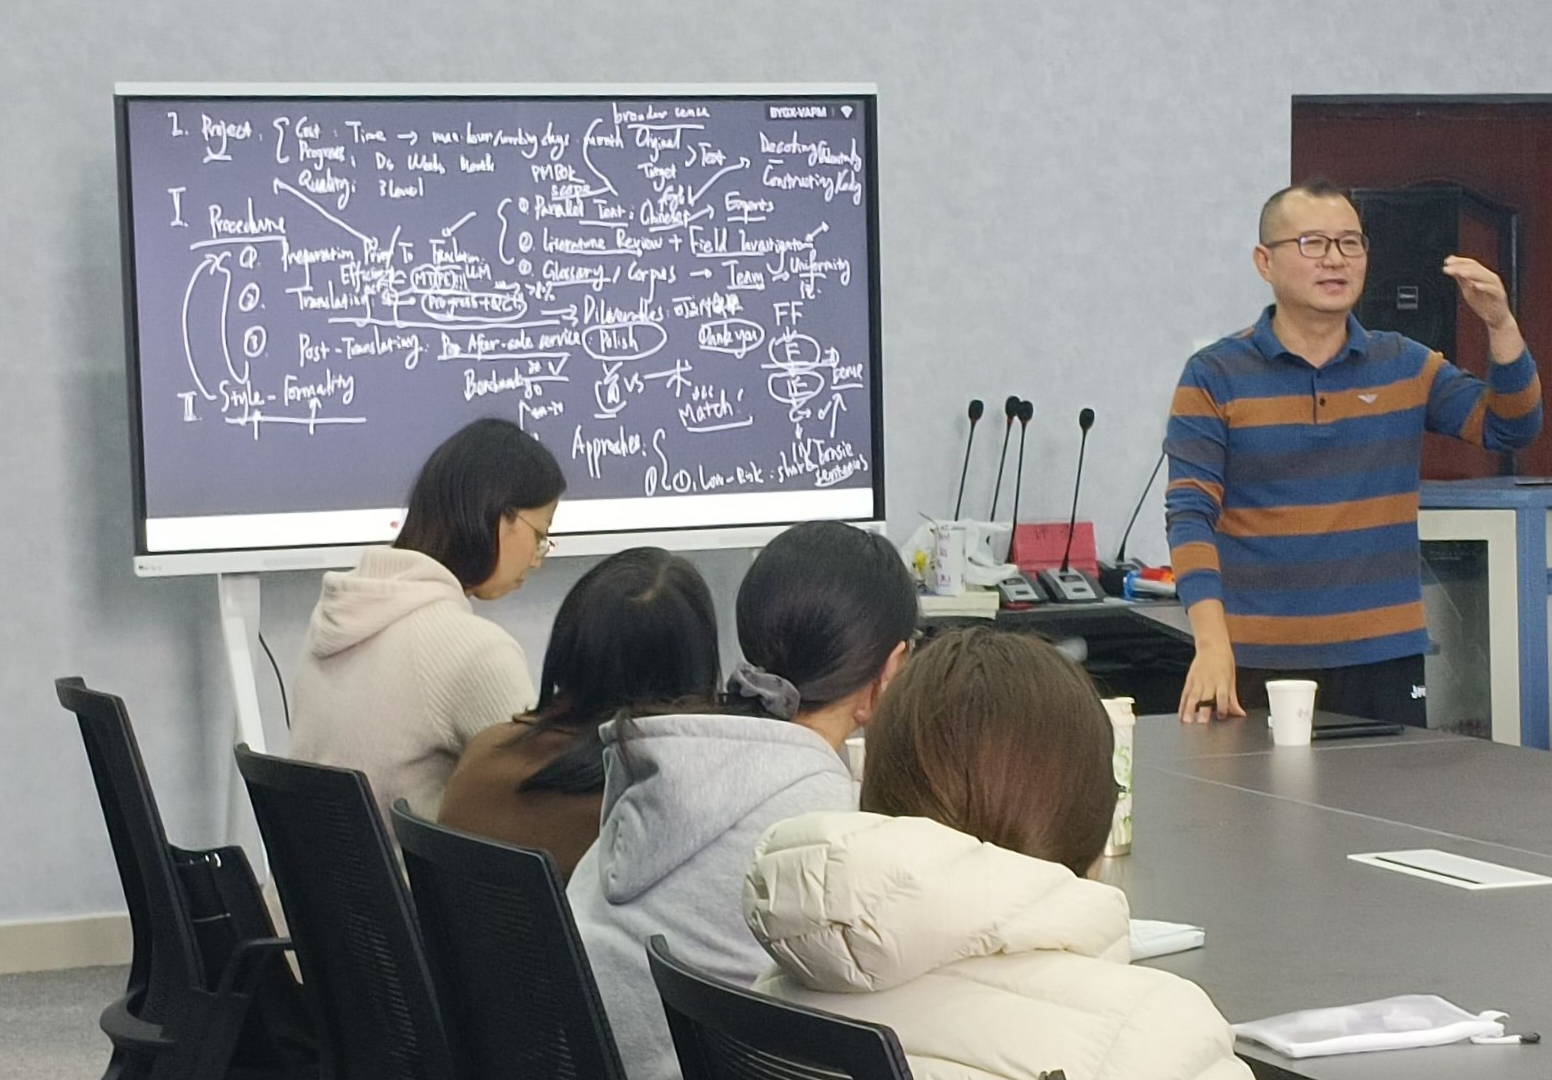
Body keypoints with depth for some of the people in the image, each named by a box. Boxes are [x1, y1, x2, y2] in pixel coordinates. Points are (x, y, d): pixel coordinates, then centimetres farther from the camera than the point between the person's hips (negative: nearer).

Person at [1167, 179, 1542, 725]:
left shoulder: (1405, 366, 10)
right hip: (1259, 667, -3)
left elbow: (1511, 428, 6)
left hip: (1386, 660, 3)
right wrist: (1213, 645, -22)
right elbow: (1190, 515, -9)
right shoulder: (1214, 377, -2)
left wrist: (1500, 325, -12)